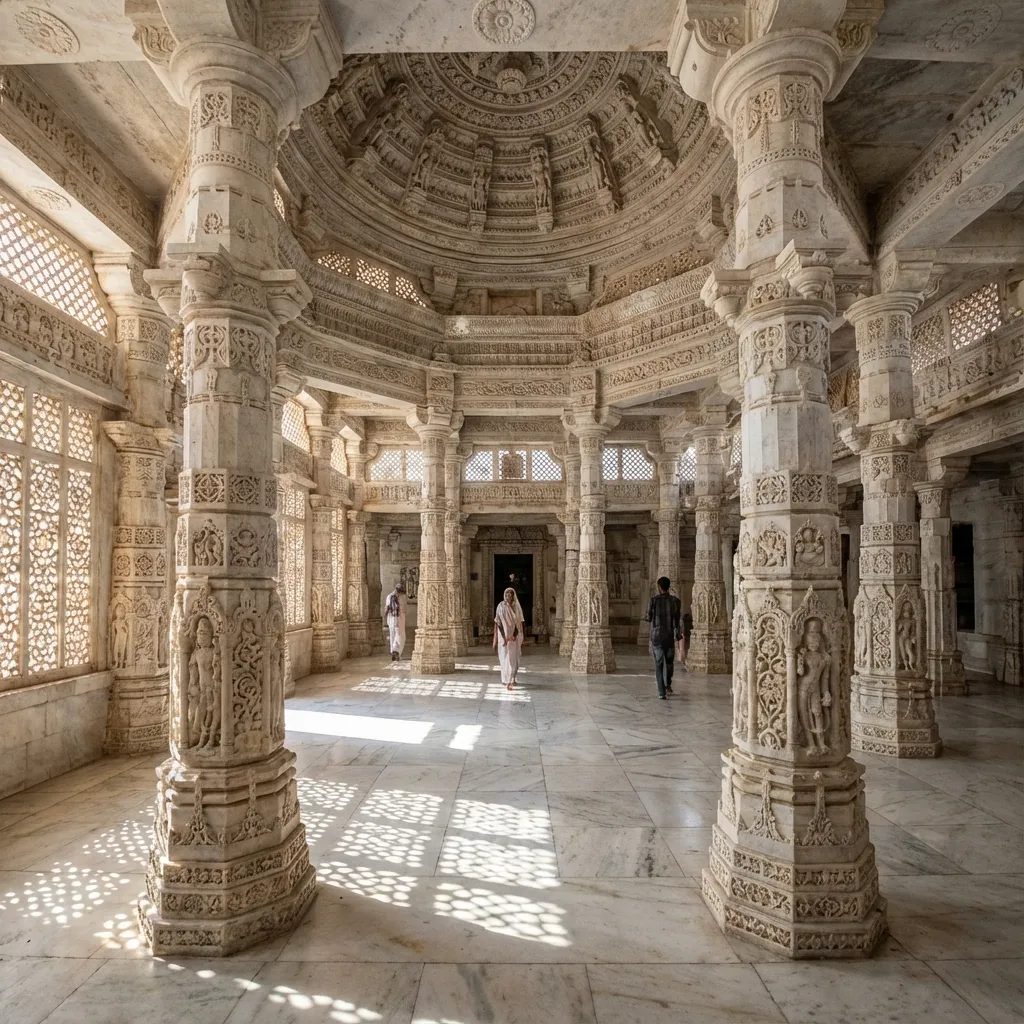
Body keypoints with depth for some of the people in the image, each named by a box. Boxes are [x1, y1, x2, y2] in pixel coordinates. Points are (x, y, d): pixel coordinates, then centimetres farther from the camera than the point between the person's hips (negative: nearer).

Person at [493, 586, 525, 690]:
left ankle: (512, 678, 31)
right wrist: (504, 637, -17)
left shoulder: (517, 607, 2)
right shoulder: (501, 606, -8)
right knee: (506, 658, -7)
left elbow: (519, 623, -1)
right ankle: (508, 682, -5)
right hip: (504, 636, -4)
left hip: (515, 636, 4)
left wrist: (514, 635, -15)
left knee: (514, 658, 12)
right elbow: (498, 623, -10)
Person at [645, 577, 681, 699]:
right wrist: (677, 635, 4)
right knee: (669, 661, 22)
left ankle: (662, 692, -4)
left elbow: (649, 618, 1)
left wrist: (645, 618, 24)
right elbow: (676, 620, -2)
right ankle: (668, 684, 13)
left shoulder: (654, 600, -6)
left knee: (659, 663, 2)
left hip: (656, 636, -1)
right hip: (669, 636, 1)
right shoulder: (675, 601, -2)